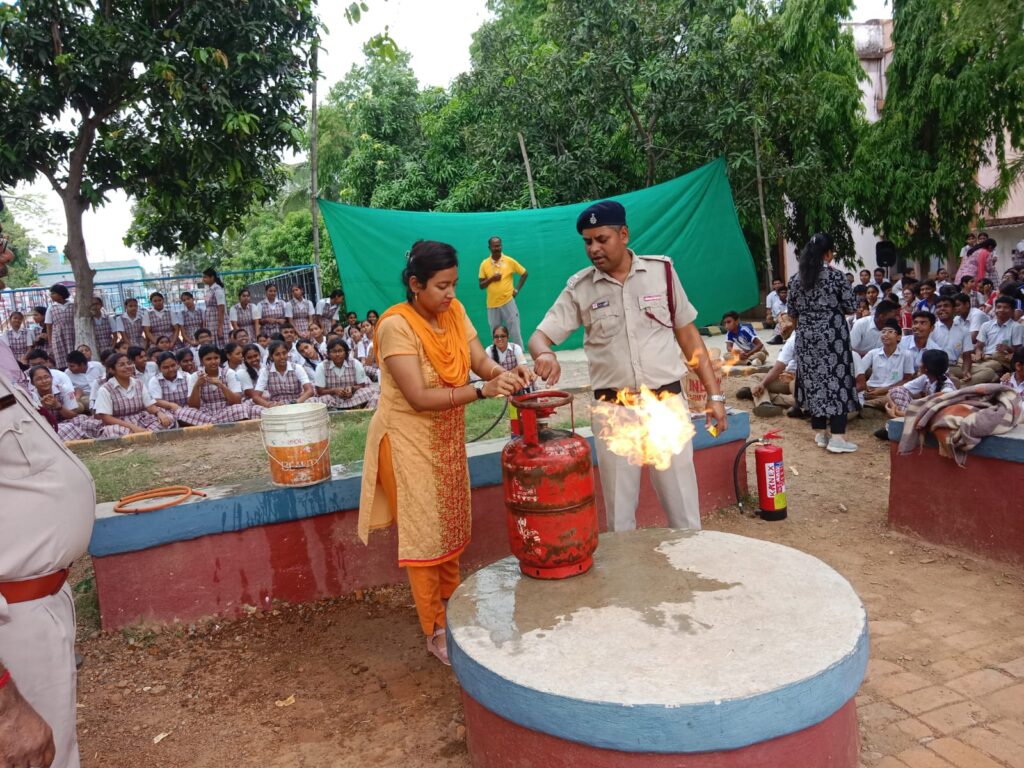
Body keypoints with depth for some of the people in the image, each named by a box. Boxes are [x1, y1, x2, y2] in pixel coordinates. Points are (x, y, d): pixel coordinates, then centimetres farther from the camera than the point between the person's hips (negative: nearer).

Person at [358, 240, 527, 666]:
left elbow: (481, 362, -6)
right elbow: (420, 398, -28)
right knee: (424, 534, 4)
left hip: (448, 436, 6)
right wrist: (484, 390, -36)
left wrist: (507, 374, -28)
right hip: (410, 440, -6)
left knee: (451, 524, 17)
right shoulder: (396, 325, -23)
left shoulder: (454, 311, -3)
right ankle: (436, 632, 18)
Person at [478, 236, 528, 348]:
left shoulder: (509, 261, -3)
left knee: (515, 333, 2)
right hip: (492, 304, 2)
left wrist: (517, 289, 1)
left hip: (508, 302, -2)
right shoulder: (484, 264, 1)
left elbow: (524, 273, 9)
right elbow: (481, 286, 3)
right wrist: (491, 279, -15)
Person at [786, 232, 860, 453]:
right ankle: (836, 436, -5)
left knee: (814, 381, 11)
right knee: (837, 380, -1)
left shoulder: (796, 279, 3)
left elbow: (792, 313, 9)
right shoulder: (834, 275, -9)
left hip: (807, 338, 5)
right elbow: (850, 306, -4)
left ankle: (821, 432, 17)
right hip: (832, 336, -4)